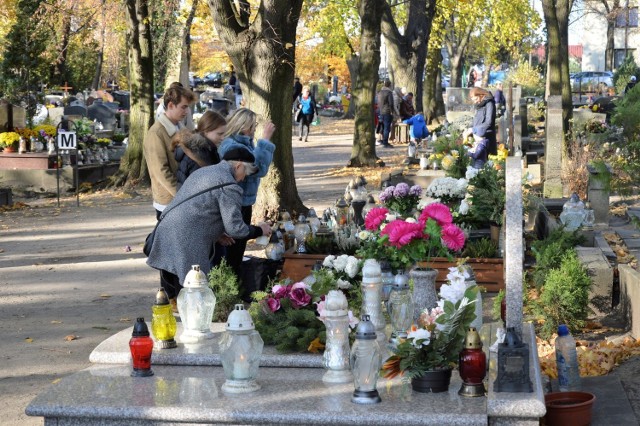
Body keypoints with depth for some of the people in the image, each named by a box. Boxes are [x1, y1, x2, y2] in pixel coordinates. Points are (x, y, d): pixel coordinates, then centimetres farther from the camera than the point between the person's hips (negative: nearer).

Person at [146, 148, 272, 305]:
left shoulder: (202, 171, 22)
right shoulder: (229, 187, -9)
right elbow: (235, 228, -9)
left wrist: (220, 233, 32)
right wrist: (259, 230, 8)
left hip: (164, 235, 10)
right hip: (186, 248, -10)